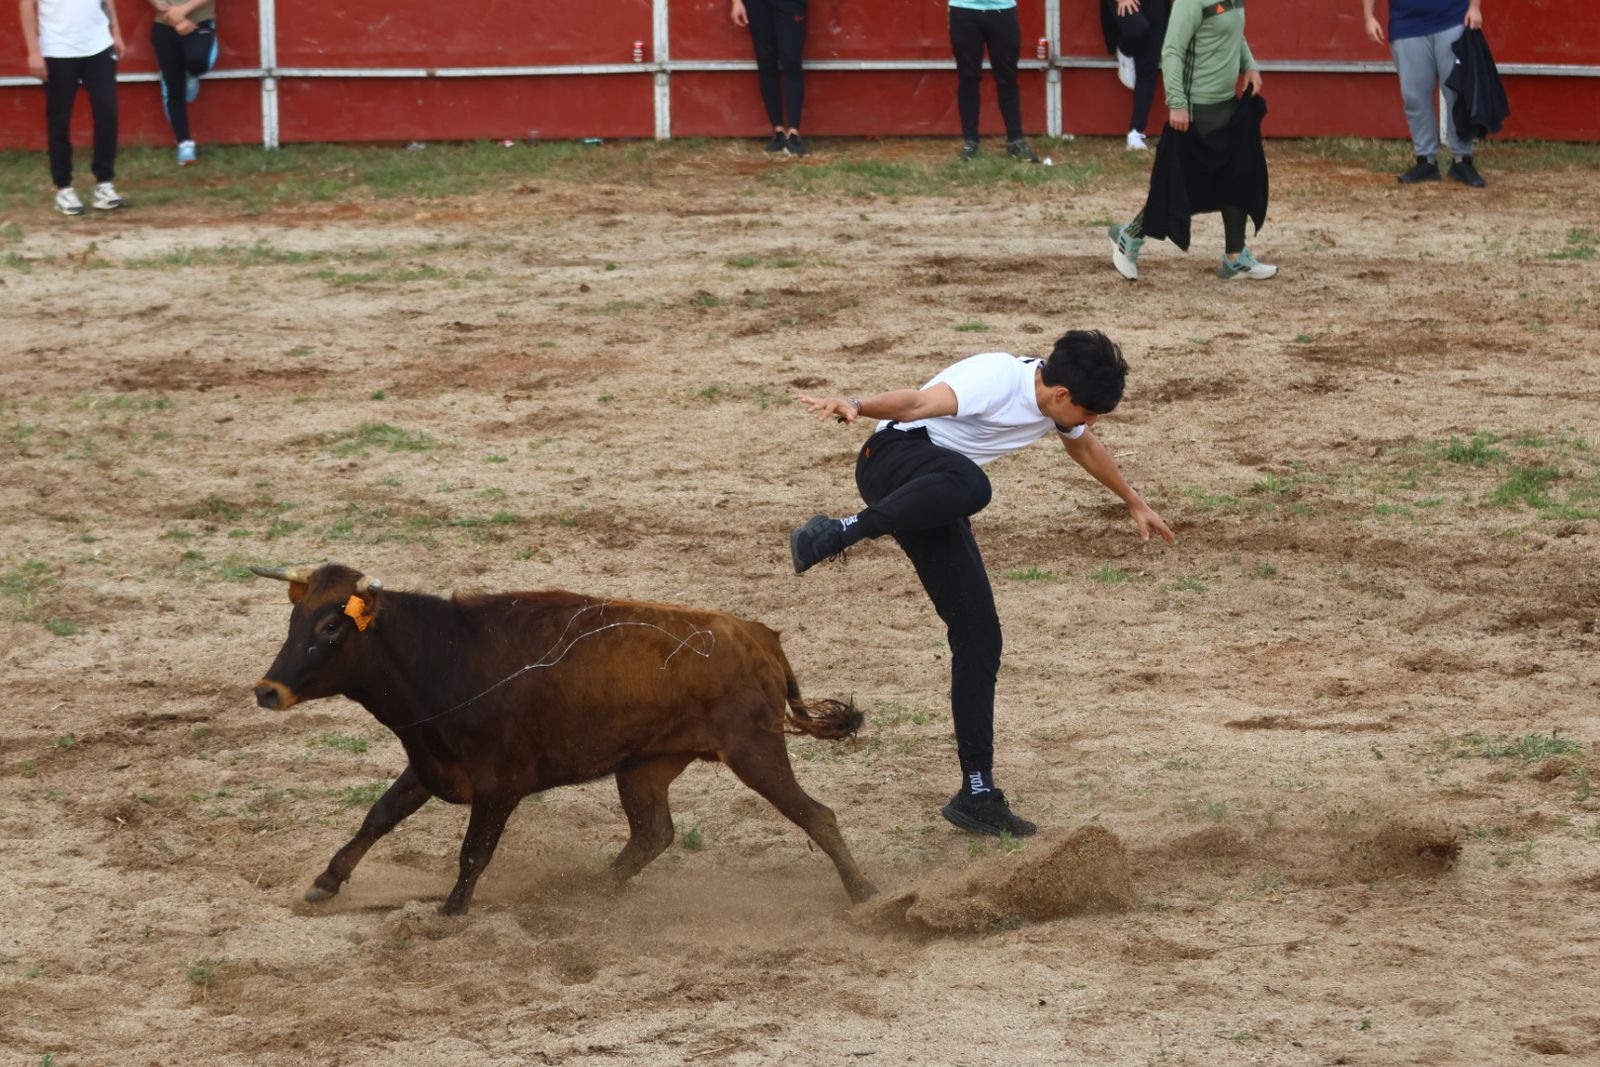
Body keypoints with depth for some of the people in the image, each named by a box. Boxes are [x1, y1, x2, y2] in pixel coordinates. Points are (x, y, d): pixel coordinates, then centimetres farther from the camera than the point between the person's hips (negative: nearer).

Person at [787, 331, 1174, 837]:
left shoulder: (1058, 404, 11)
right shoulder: (998, 380, -18)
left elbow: (1085, 448, 35)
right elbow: (918, 402, -35)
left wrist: (1135, 503, 49)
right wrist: (855, 407, -54)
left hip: (931, 500, 9)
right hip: (896, 457, -9)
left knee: (979, 638, -1)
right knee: (969, 486, -44)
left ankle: (978, 794, 2)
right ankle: (837, 533, -44)